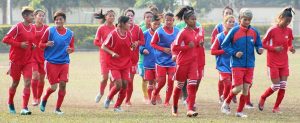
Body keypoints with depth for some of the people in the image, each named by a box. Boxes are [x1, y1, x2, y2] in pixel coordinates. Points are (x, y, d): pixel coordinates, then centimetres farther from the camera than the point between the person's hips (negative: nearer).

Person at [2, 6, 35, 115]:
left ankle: (24, 108, -12)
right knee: (15, 83, 10)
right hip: (16, 60, -4)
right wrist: (19, 44, -22)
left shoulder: (33, 29, 6)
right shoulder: (17, 27, -13)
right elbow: (5, 40, -15)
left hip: (28, 60, 4)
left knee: (28, 83, -10)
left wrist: (33, 46, 0)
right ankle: (10, 103, 35)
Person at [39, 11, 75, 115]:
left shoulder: (69, 33, 5)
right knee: (54, 86, -5)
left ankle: (58, 108, 6)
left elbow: (72, 47, 15)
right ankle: (44, 100, 27)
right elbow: (41, 44, 1)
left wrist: (70, 50, -9)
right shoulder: (50, 31, -4)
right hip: (51, 62, -3)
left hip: (64, 63, 3)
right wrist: (47, 44, -21)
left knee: (63, 84, -8)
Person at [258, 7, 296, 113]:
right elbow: (263, 44, -7)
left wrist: (291, 48, -9)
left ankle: (276, 107, 11)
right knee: (276, 86, -5)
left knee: (283, 85, -2)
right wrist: (274, 48, -21)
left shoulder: (289, 31, 2)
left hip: (284, 62, 5)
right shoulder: (272, 30, -13)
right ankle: (263, 98, 22)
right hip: (273, 63, -5)